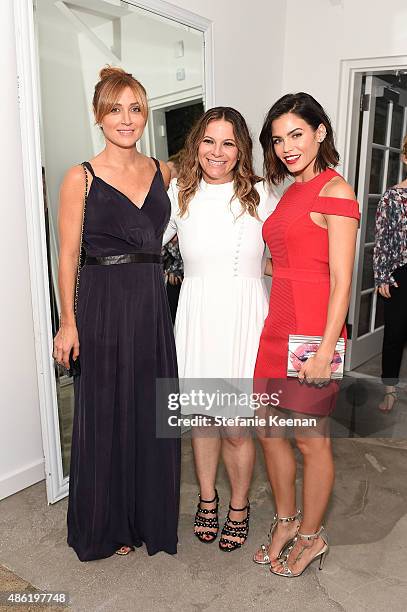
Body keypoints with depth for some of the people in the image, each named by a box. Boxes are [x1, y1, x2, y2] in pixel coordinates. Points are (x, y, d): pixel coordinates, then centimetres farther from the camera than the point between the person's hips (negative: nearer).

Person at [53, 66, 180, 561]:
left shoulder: (163, 171, 8)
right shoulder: (81, 178, -4)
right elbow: (68, 255, -5)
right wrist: (68, 323, -9)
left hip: (152, 302, 4)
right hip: (103, 303, -4)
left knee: (152, 410, 11)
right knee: (105, 413, 7)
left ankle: (149, 516, 35)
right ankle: (105, 526, 31)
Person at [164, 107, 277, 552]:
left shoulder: (259, 195, 1)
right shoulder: (179, 193, 4)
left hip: (244, 318, -1)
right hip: (196, 316, 2)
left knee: (235, 427, 3)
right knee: (201, 417, 14)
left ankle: (239, 508, 31)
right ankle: (207, 499, 39)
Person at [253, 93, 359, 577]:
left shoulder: (335, 191, -9)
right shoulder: (291, 192, 17)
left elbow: (341, 280, -15)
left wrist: (325, 351, -18)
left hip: (312, 330, -8)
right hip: (277, 327, 8)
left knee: (311, 438, 7)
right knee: (268, 429, 15)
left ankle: (311, 536, 31)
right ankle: (286, 521, 38)